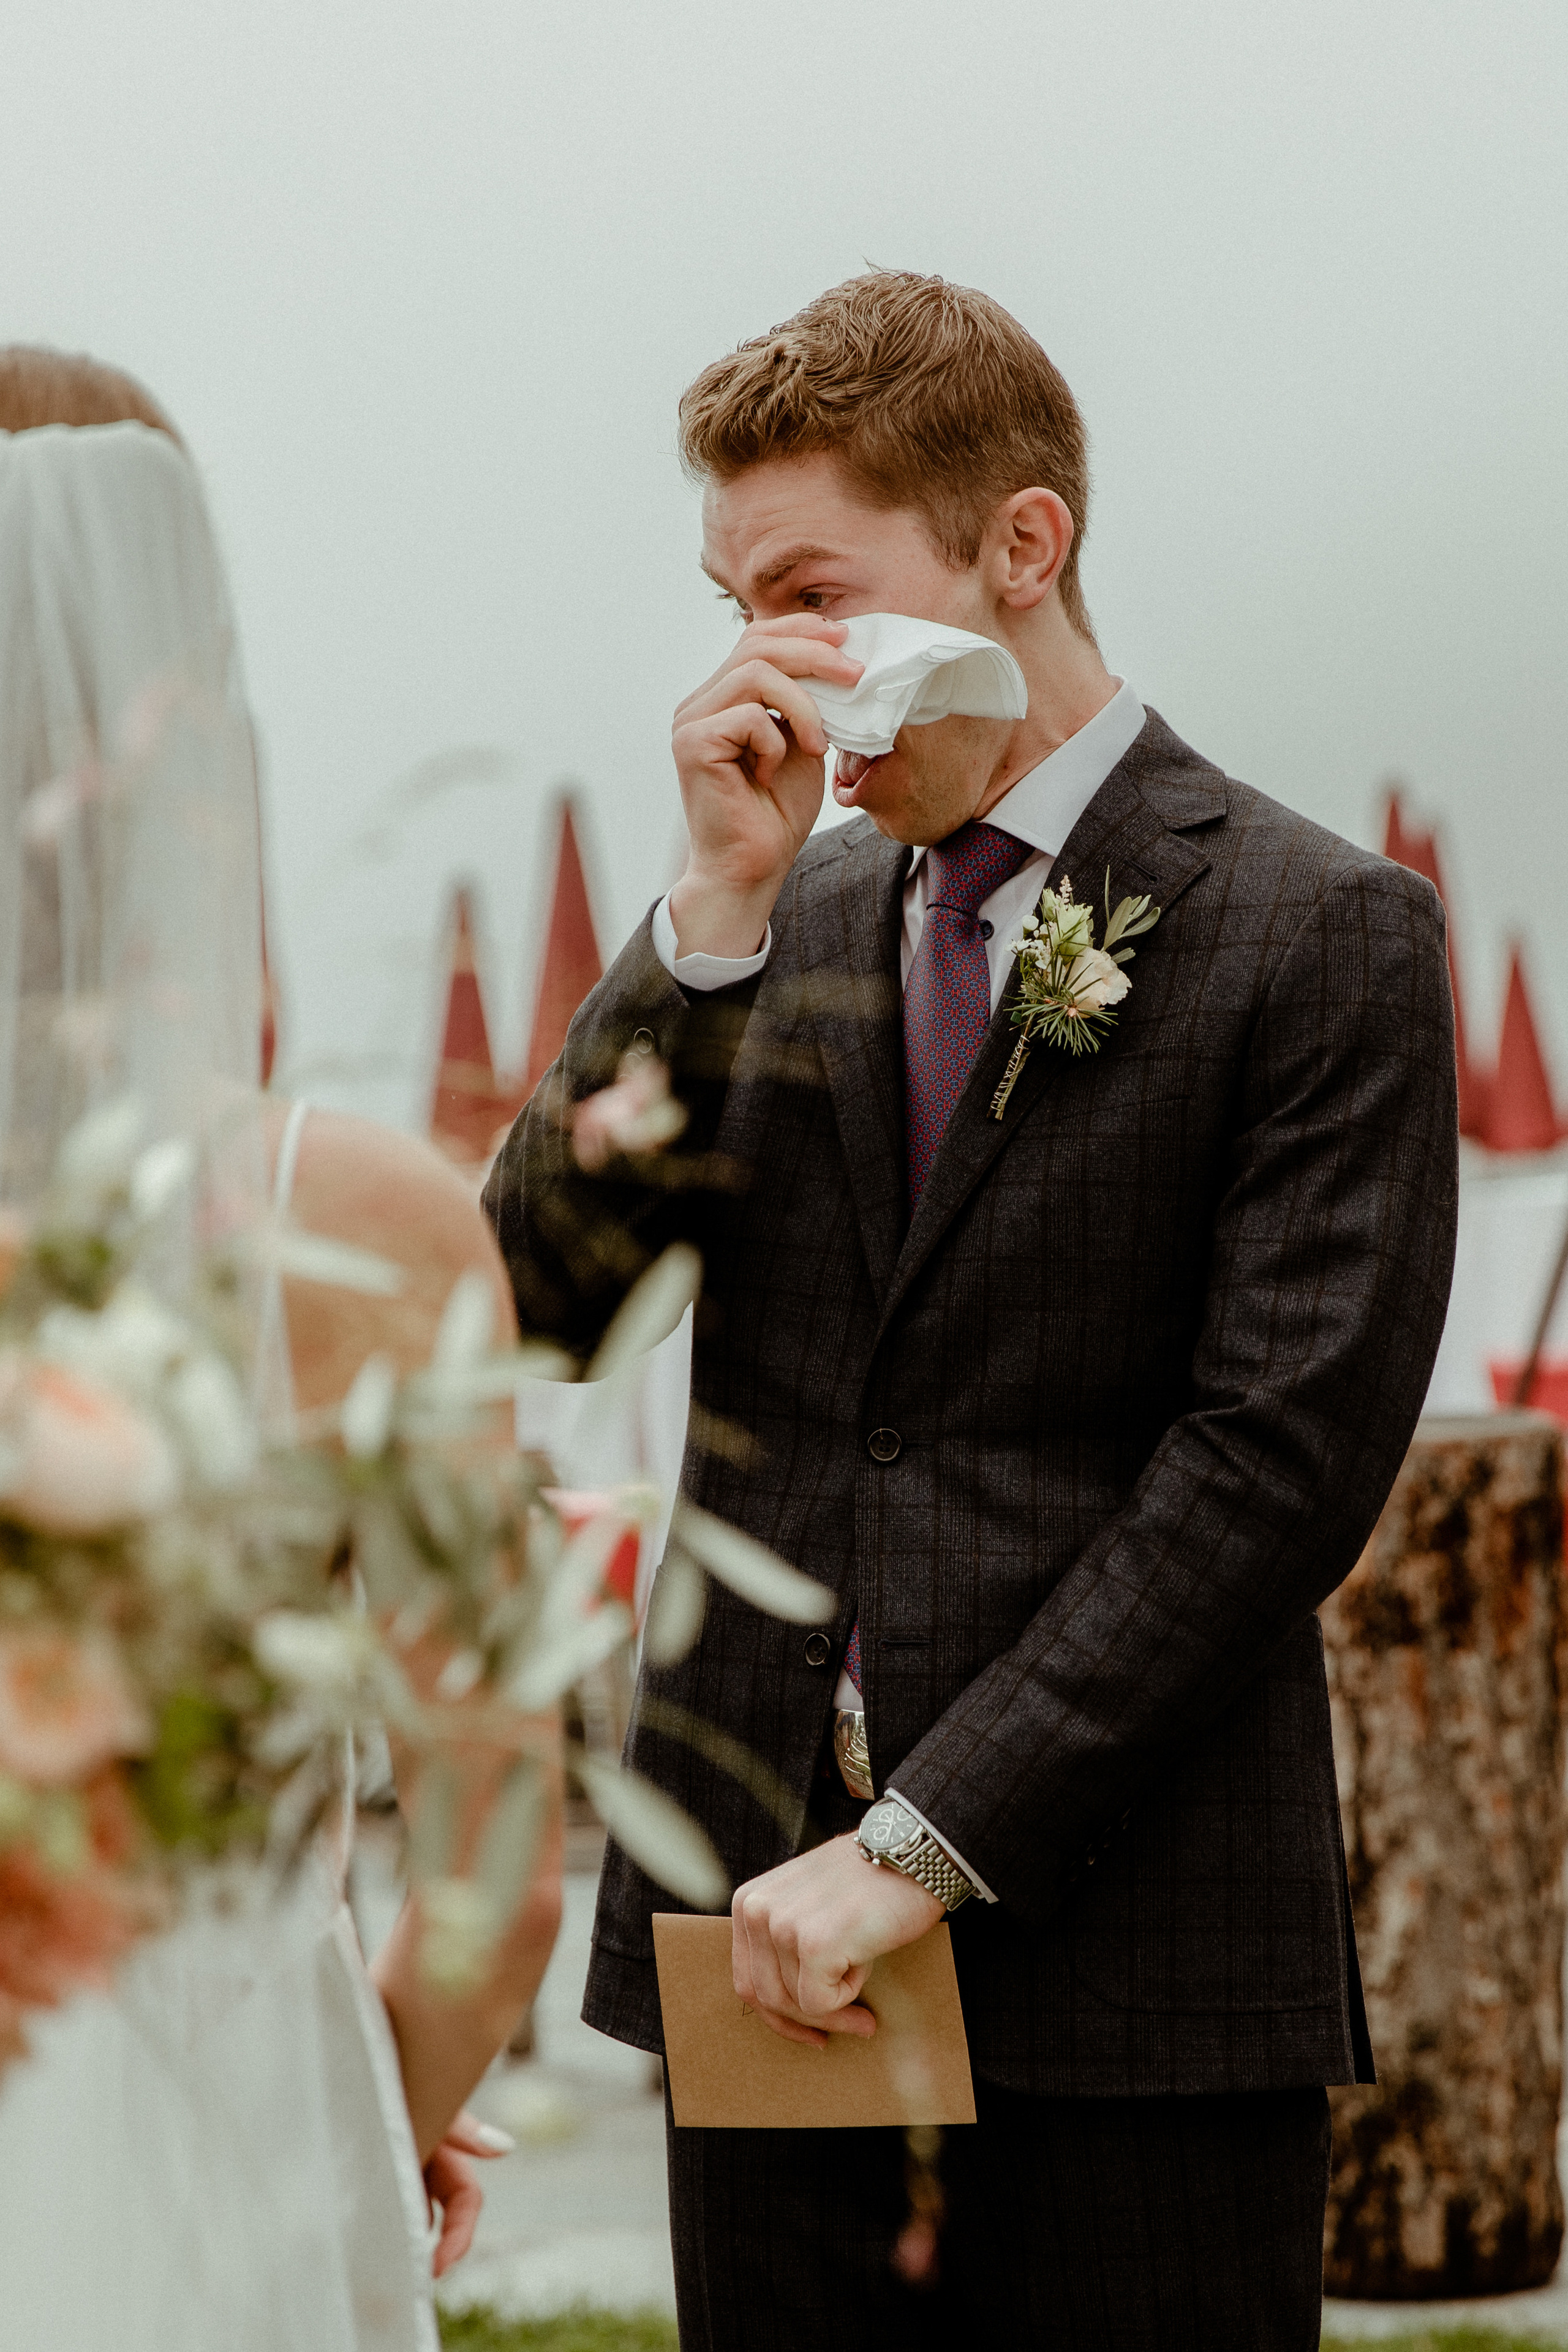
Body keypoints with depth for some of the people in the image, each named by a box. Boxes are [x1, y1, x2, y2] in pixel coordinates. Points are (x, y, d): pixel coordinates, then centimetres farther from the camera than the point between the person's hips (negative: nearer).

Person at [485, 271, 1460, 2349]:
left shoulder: (1325, 936, -3)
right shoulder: (783, 925, 14)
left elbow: (1278, 1465, -11)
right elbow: (539, 1296, 4)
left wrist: (919, 1846, -14)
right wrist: (723, 904, -7)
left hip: (1132, 1981, -4)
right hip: (762, 1942, 5)